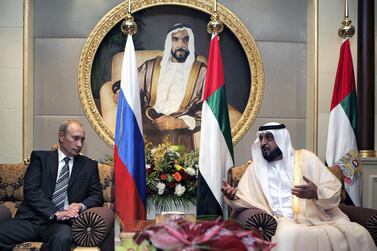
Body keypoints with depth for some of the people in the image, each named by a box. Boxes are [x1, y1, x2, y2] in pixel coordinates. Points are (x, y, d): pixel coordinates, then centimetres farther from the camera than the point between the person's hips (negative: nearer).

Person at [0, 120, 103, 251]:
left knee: (63, 238, -36)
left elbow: (97, 196, 13)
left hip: (63, 222, 0)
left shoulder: (89, 165, 15)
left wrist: (81, 206, -10)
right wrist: (55, 214, -16)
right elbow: (31, 190, -3)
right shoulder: (40, 157, 9)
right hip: (32, 219, 0)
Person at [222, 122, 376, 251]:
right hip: (286, 222, -1)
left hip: (319, 218, 1)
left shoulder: (305, 157, 11)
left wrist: (317, 193, -17)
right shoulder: (255, 168, 16)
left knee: (358, 234, -25)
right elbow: (244, 198, 13)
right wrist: (233, 197, -10)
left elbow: (335, 190, 5)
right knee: (289, 236, -38)